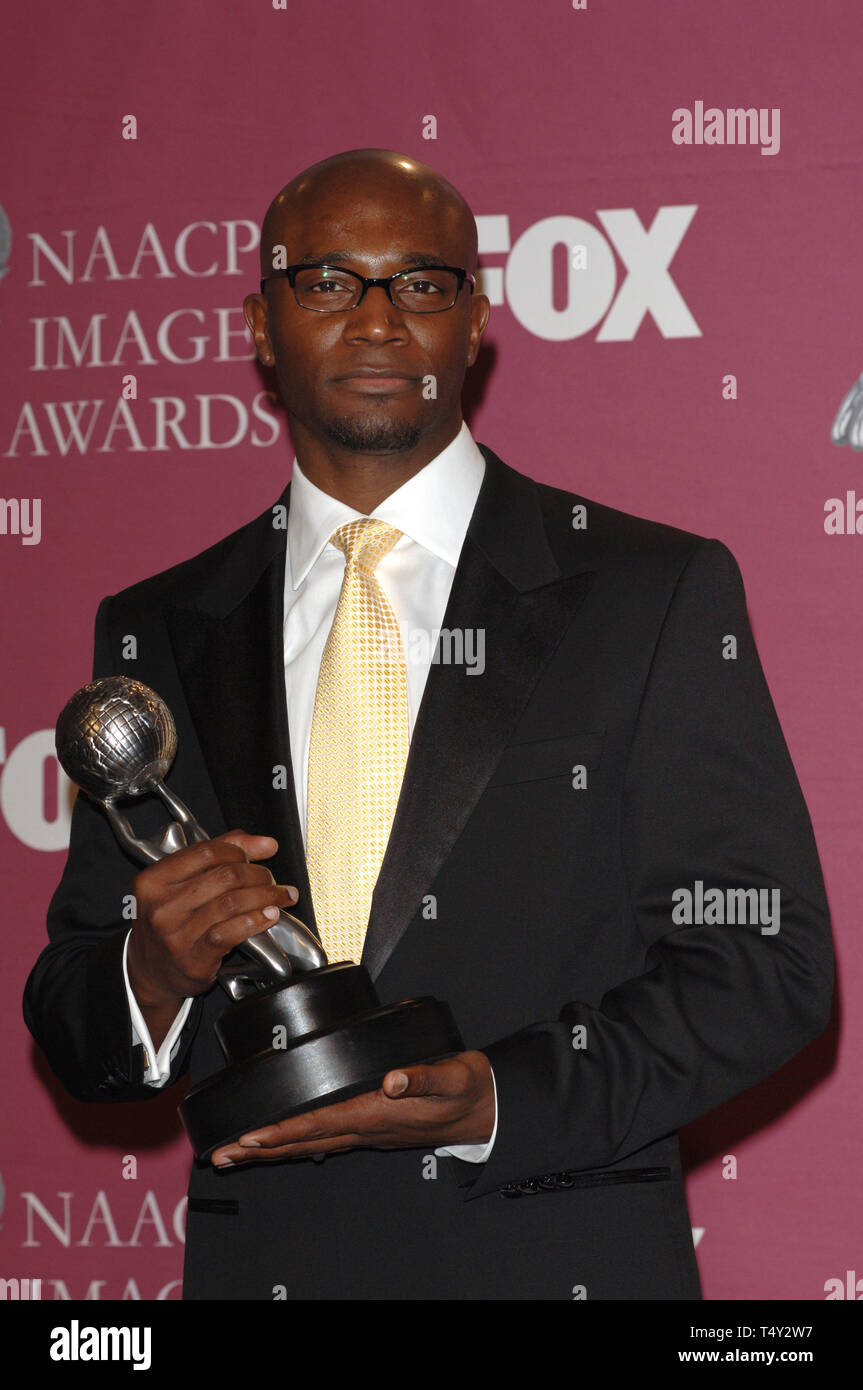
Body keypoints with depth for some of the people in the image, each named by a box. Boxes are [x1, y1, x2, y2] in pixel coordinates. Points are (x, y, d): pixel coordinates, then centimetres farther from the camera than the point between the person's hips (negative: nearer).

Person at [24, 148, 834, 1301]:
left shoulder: (658, 593, -2)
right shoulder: (156, 635, 6)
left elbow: (764, 964, -6)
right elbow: (69, 1026, 8)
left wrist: (498, 1099, -19)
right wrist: (155, 975, -14)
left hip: (560, 1258, -2)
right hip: (259, 1259, 2)